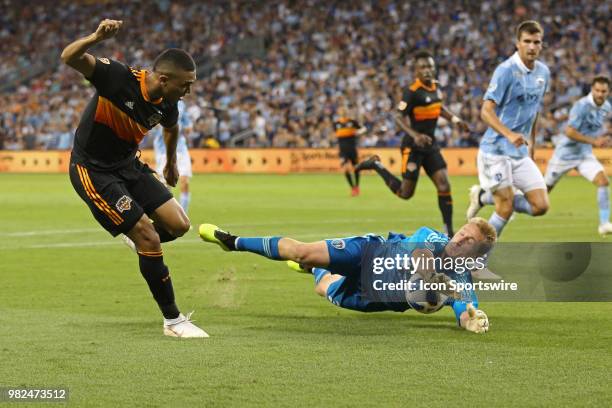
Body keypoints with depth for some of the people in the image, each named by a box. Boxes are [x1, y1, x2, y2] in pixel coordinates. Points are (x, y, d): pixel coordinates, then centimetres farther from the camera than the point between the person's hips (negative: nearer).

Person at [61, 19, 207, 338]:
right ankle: (173, 321, 1)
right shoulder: (119, 78, -26)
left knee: (178, 225, -1)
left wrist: (171, 162, 34)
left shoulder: (166, 105, -6)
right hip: (92, 171, -7)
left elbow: (171, 128, 20)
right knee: (149, 239, -12)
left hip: (127, 165, 7)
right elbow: (70, 57, -38)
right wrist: (97, 37, -56)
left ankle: (139, 237, 35)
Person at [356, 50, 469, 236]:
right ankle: (376, 165, 24)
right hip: (413, 146, -6)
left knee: (444, 186, -6)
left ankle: (449, 232, 0)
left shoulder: (435, 86, 5)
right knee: (405, 193, 3)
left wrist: (455, 120, 15)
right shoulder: (412, 92, -18)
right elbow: (398, 118, -21)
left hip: (430, 145, 6)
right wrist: (415, 135, -34)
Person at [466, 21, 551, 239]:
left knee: (540, 206, -1)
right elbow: (486, 111, -21)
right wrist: (509, 134, -36)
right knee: (506, 209, -9)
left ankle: (484, 196, 18)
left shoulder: (543, 72, 7)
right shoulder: (506, 70, -15)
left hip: (521, 153, 7)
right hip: (496, 151, -7)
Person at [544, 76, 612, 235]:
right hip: (566, 153, -5)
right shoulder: (582, 106, -23)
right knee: (545, 189, 8)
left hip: (585, 155, 5)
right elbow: (569, 132, -29)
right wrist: (593, 141, -30)